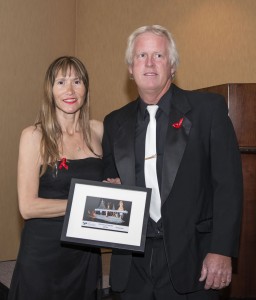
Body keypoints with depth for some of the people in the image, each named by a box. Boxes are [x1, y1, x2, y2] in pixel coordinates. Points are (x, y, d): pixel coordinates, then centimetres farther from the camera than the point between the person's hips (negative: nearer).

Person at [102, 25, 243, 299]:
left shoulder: (209, 108, -3)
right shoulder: (115, 122, 10)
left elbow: (228, 183, -7)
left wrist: (221, 251, -13)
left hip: (190, 259, -3)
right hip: (132, 263, 4)